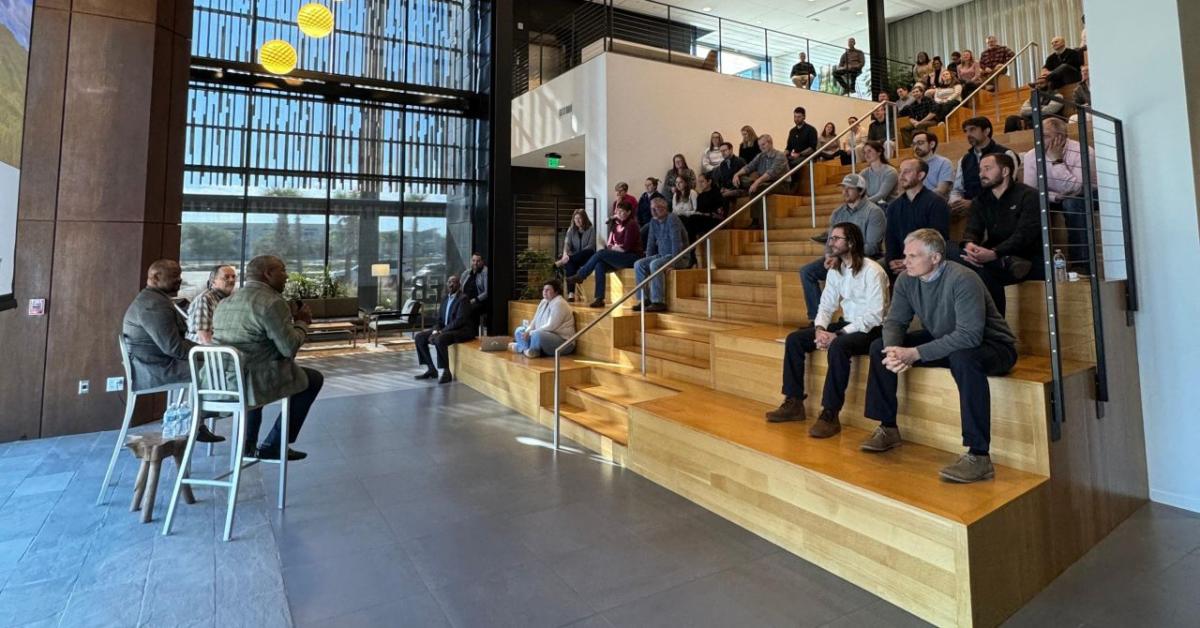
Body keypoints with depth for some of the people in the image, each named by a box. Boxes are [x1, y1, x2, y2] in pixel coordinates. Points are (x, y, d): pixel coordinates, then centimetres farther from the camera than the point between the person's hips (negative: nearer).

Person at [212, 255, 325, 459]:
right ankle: (273, 446, 14)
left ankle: (248, 444, 39)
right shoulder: (272, 301, -15)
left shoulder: (225, 302, 13)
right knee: (314, 378, 12)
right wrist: (301, 322, 1)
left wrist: (290, 318, 20)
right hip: (253, 384, -9)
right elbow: (289, 349, -17)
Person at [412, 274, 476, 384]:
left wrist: (441, 332, -22)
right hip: (445, 329, 9)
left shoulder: (463, 298, -10)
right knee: (419, 337, -1)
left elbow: (459, 321, -20)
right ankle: (431, 369, 4)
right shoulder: (446, 299, 15)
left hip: (463, 330, -9)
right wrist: (435, 330, -8)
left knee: (439, 339, -35)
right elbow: (439, 319, 15)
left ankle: (446, 372, -22)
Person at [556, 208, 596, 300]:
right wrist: (565, 254, -25)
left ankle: (563, 262, -39)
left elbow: (590, 246, -9)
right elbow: (567, 243, -2)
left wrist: (579, 254, -22)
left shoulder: (591, 229, 1)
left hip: (587, 258, -2)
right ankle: (571, 293, -45)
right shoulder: (571, 230, 13)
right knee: (569, 264, -35)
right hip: (575, 257, 2)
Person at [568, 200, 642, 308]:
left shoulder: (631, 224, -10)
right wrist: (616, 247, -10)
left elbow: (626, 247, -16)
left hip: (632, 257, -7)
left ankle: (579, 276, -7)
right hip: (620, 257, 7)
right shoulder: (615, 224, 12)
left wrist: (613, 247, -2)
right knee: (599, 265, -20)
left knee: (600, 253, -22)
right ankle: (599, 298, -22)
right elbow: (610, 245, 11)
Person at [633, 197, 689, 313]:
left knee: (655, 265, -33)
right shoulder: (654, 222, 10)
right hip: (662, 255, 8)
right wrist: (647, 260, 5)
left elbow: (676, 241, -22)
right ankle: (644, 299, -9)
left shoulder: (672, 219, -14)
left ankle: (658, 302, -32)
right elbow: (651, 243, 16)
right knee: (638, 264, -8)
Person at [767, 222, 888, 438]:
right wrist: (820, 329, -14)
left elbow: (875, 315, -20)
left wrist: (838, 334, -26)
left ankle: (830, 415, -29)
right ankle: (794, 403, -2)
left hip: (871, 329, -7)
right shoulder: (834, 270, 7)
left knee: (837, 347, -38)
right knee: (794, 339, -7)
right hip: (847, 325, 8)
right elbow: (826, 306, 7)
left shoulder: (872, 270, -15)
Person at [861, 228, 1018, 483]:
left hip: (990, 346, -7)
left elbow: (969, 335, -34)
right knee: (880, 348, -5)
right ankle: (888, 429, 7)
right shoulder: (906, 280, -7)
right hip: (941, 341, 7)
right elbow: (894, 321, -6)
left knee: (963, 359, -41)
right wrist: (894, 351, -29)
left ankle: (978, 456, -33)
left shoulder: (962, 280, -27)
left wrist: (914, 353, -38)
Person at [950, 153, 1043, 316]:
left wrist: (994, 254, -35)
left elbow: (1024, 235, -16)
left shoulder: (1028, 195, -1)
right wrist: (969, 244, -26)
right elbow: (972, 231, 1)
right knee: (953, 252, -25)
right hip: (994, 260, 5)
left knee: (985, 271, -37)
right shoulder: (980, 201, 18)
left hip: (1028, 259, -5)